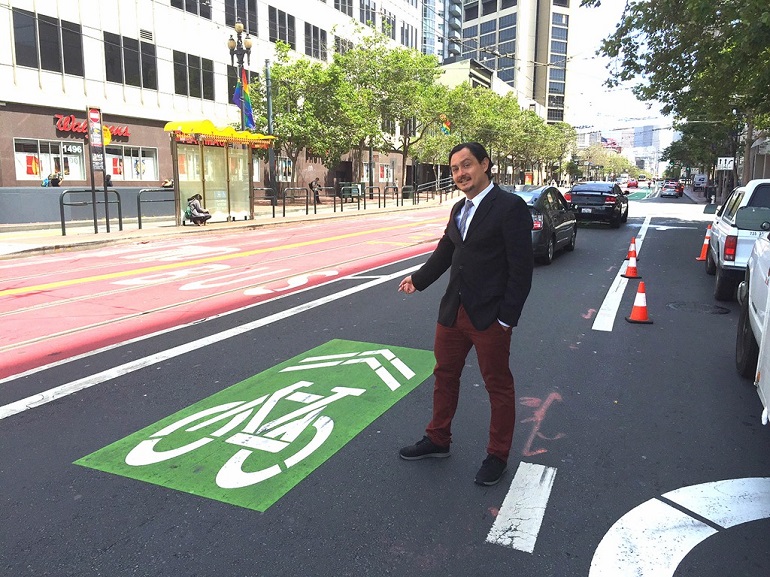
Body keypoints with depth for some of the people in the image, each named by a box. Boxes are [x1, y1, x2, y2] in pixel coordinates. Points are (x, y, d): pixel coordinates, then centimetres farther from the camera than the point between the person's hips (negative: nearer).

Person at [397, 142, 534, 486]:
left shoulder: (511, 207, -13)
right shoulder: (459, 209, 12)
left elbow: (521, 268, -16)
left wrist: (506, 317, -18)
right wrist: (417, 280, 7)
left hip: (489, 316, -7)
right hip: (453, 312, 8)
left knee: (498, 386, 9)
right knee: (445, 376, 18)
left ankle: (497, 456, 26)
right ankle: (438, 440, 37)